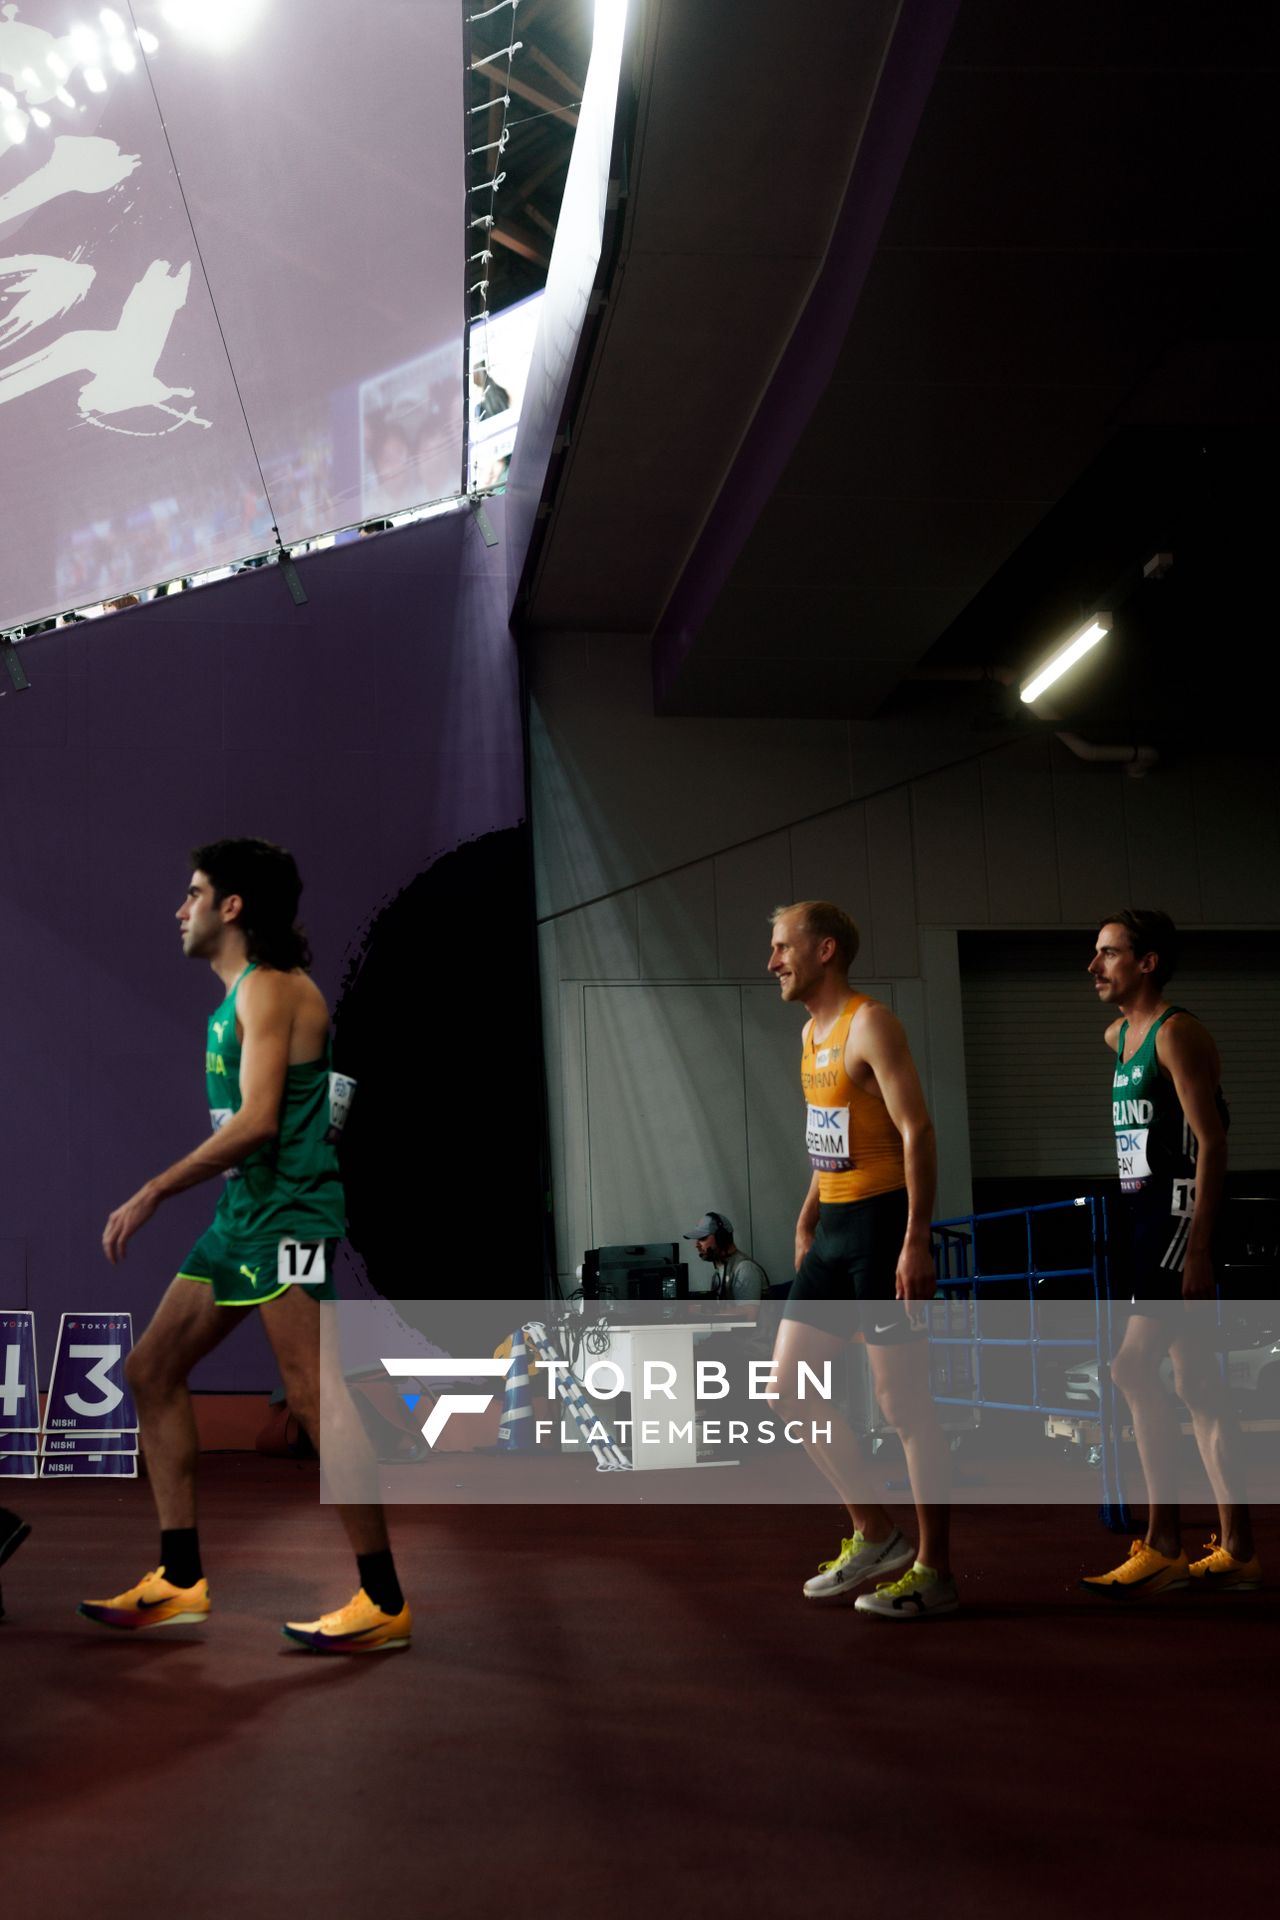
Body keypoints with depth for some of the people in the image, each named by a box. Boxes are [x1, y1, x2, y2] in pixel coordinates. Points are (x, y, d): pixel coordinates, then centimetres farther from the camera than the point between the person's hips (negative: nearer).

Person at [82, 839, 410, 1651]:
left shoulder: (272, 988, -11)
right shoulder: (241, 995, 18)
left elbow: (257, 1119, -21)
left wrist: (152, 1194, -19)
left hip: (287, 1214, -11)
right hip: (244, 1216, 11)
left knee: (317, 1396, -11)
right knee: (152, 1369, 11)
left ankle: (385, 1603, -5)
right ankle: (182, 1581, 16)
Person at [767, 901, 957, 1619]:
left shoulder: (870, 1024, -12)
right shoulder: (812, 1032, 16)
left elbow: (917, 1131, -18)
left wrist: (915, 1241, -23)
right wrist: (808, 1217, 20)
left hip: (881, 1223, -9)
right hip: (833, 1231, 10)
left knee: (904, 1405, -2)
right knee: (791, 1385, 9)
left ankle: (934, 1572, 10)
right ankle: (875, 1536, 20)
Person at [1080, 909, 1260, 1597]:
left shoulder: (1176, 1032, -10)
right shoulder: (1119, 1036, 16)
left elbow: (1211, 1143, -16)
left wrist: (1198, 1246, -22)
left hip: (1182, 1219, -9)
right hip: (1146, 1221, 9)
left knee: (1134, 1368, -15)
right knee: (1195, 1383, 10)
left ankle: (1163, 1546, -9)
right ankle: (1237, 1551, 16)